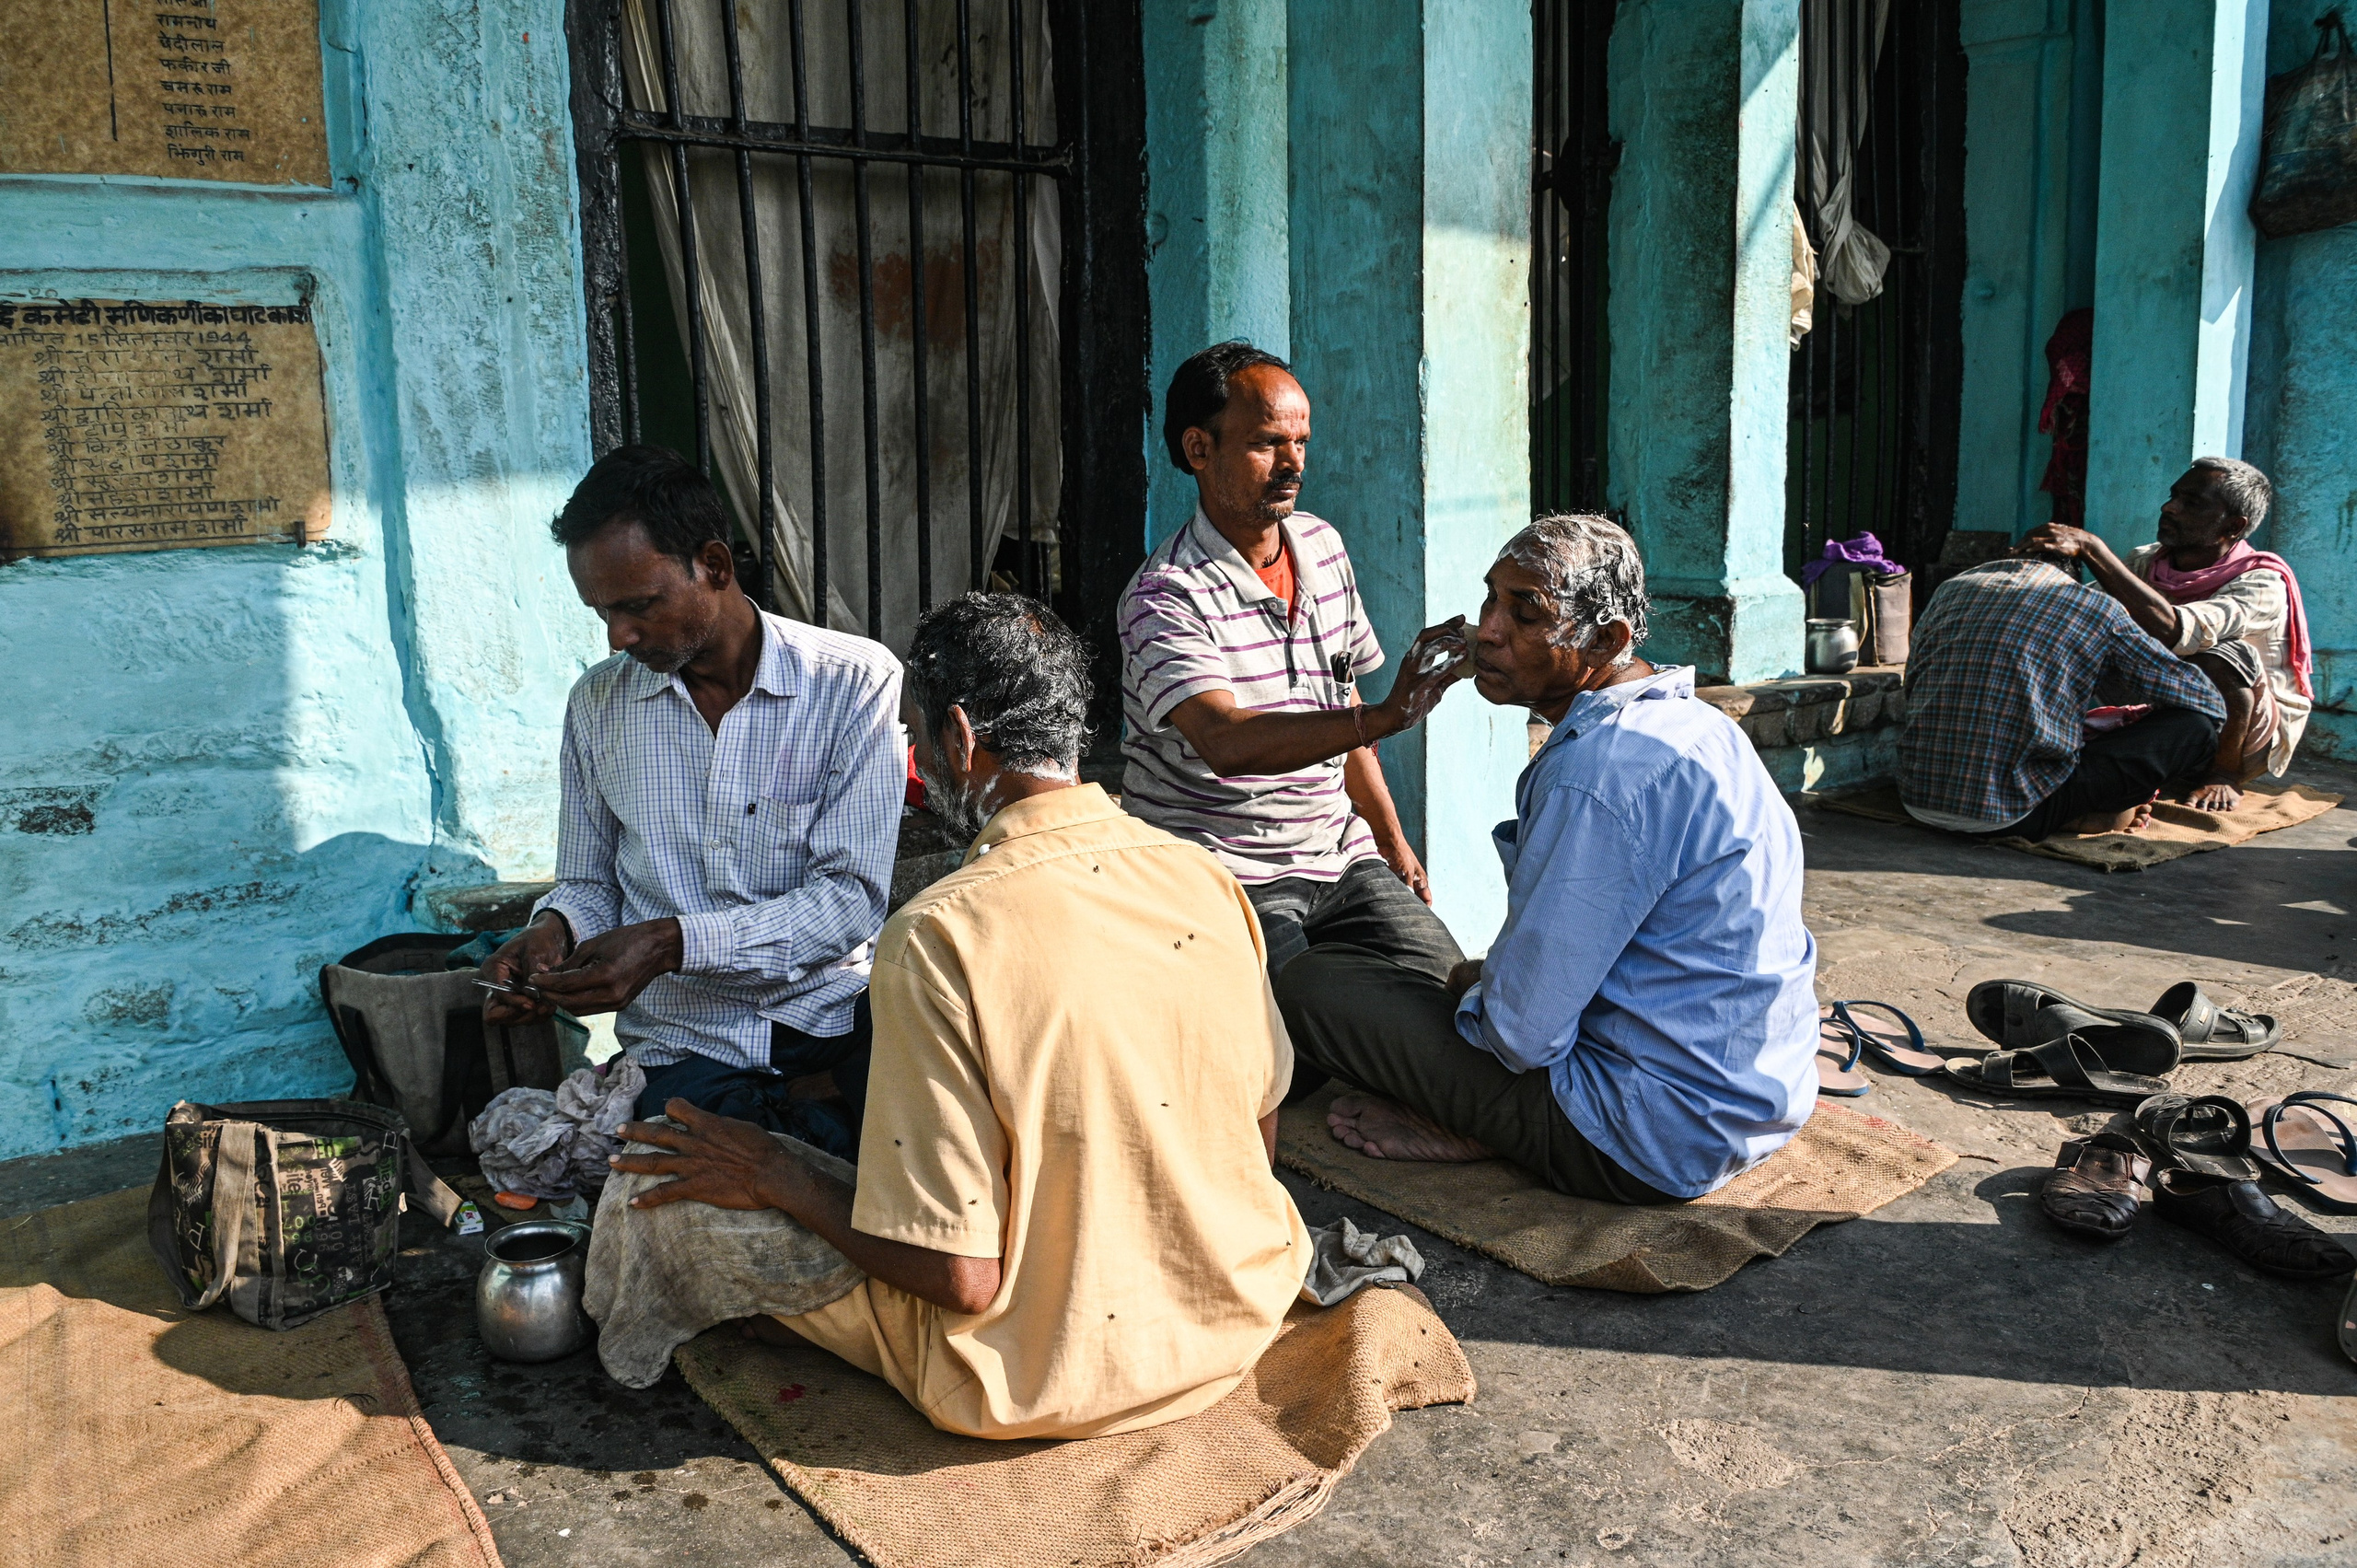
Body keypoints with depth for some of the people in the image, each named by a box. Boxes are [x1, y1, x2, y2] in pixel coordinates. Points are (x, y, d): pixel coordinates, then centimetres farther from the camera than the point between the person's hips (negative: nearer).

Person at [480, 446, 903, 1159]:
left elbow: (852, 898, -10)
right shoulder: (597, 703, 9)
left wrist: (674, 941, -19)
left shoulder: (856, 682, -4)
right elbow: (589, 884, 18)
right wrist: (555, 928, -5)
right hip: (688, 1042, 1)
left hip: (839, 1015, -1)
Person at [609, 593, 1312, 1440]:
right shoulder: (1209, 878, -8)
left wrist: (774, 1177, -9)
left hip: (1054, 1377, -6)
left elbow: (961, 1274, -23)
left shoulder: (940, 935, -26)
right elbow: (1260, 1128, 5)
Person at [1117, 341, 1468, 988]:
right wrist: (1384, 717, -40)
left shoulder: (1322, 546, 10)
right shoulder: (1166, 595, -15)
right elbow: (1227, 742, -30)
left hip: (1339, 855, 7)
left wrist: (1391, 841, 20)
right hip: (1223, 876, -6)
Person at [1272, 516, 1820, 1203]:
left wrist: (1475, 989, -1)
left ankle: (1467, 1131, 3)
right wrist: (1493, 976, 14)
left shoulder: (1596, 773, -26)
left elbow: (1523, 1033, -22)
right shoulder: (1695, 720, 7)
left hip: (1654, 1145, -10)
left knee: (1310, 985, -9)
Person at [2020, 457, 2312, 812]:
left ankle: (2223, 775, -11)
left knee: (2223, 655, -34)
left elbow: (2170, 629, -41)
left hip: (2255, 735, -5)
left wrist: (2090, 549, -44)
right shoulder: (2144, 563, -2)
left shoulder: (2263, 584, -21)